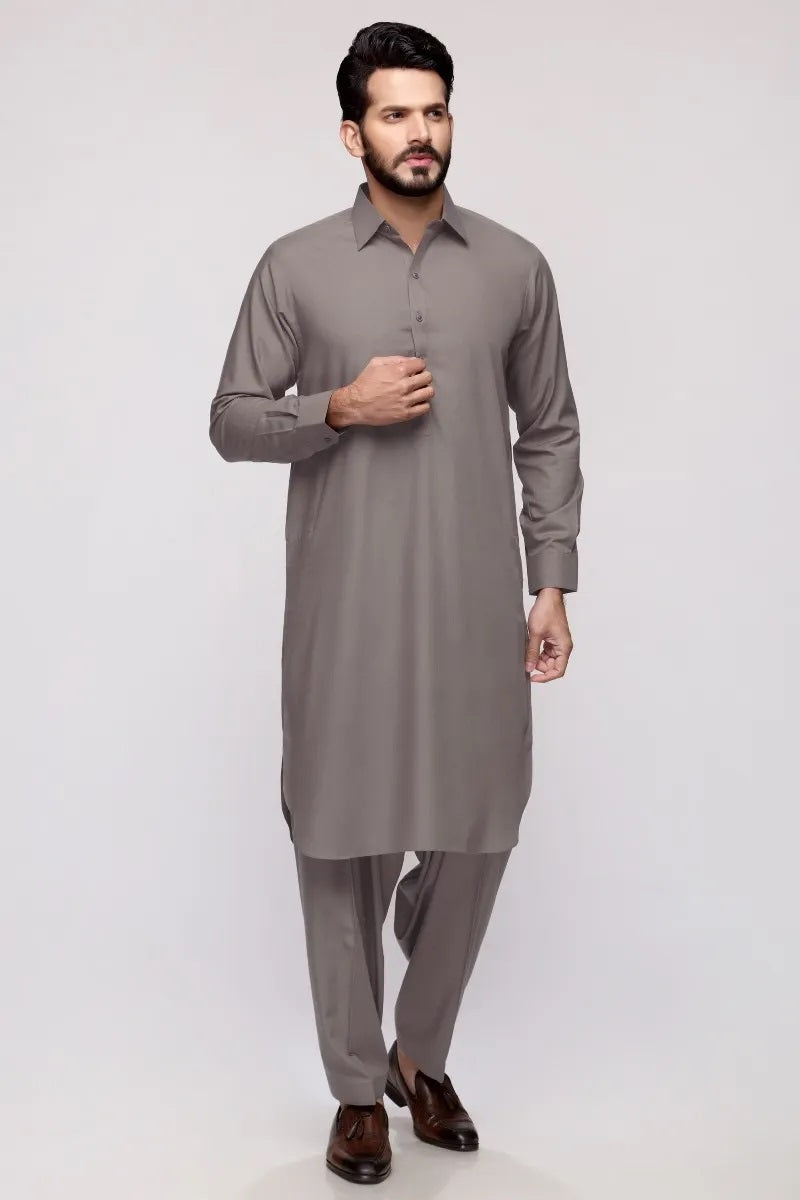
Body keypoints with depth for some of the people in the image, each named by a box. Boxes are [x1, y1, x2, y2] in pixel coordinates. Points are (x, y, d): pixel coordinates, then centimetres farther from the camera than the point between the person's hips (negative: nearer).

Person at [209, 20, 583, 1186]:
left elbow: (550, 435, 9)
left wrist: (552, 583, 2)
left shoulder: (516, 267, 6)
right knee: (344, 840, 5)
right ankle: (358, 1086, 24)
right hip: (346, 608, -1)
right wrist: (339, 406, -15)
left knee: (475, 835, 7)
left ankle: (422, 1054, 32)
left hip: (475, 605, 2)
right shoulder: (296, 265, 1)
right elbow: (232, 420, 3)